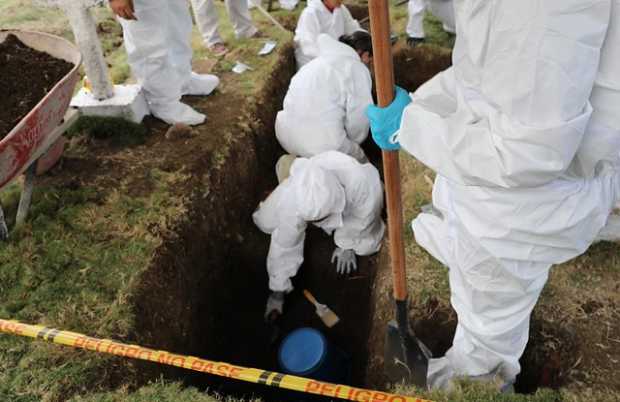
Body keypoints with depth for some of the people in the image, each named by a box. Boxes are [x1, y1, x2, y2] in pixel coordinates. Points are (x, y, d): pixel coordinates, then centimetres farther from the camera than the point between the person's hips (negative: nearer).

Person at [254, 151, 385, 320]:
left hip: (351, 204, -1)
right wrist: (277, 292, -18)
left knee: (366, 244, -16)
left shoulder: (361, 182, -48)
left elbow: (362, 217, -24)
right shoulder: (291, 201, -41)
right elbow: (284, 246, -27)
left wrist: (346, 245, -9)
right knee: (266, 222, -5)